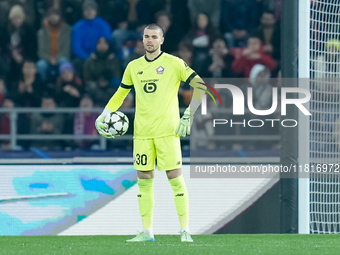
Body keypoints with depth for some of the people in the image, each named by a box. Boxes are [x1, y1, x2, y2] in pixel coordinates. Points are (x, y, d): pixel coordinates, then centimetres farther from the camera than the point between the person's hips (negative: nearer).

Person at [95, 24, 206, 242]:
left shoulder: (174, 63, -1)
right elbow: (120, 94, 23)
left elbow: (200, 85, -5)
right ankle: (147, 231, 10)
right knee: (144, 180, 4)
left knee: (175, 178, -7)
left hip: (167, 130, -4)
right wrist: (104, 116, 10)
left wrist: (189, 115, -14)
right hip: (142, 132, 4)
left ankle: (185, 230, -3)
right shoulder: (134, 67, 12)